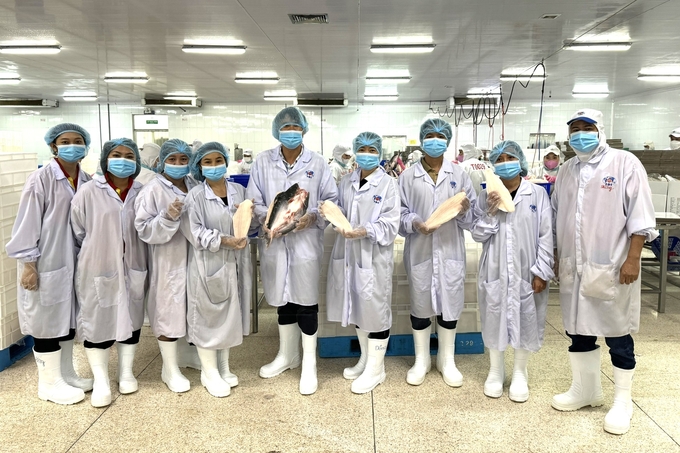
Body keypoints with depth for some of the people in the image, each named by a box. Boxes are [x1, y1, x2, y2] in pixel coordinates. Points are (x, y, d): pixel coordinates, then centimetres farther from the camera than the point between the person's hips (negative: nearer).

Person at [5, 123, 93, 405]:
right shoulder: (41, 180, -13)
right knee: (48, 323, 5)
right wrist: (28, 264, -13)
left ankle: (66, 374, 31)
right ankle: (49, 383, 19)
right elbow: (27, 224, -12)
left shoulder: (86, 181, 5)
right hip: (47, 264, -6)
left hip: (75, 262, 6)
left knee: (68, 319, 16)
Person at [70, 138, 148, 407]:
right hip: (98, 269, -3)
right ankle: (100, 381, 18)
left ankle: (126, 372, 31)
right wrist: (96, 252, 4)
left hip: (133, 269, 3)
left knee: (131, 319, 13)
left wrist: (140, 259, 7)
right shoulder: (88, 193, -9)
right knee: (98, 321, 4)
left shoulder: (141, 194, 0)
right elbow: (77, 232, -1)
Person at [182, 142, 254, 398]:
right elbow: (195, 232, -16)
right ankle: (209, 372, 20)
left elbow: (251, 225, 10)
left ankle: (224, 366, 31)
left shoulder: (239, 191, 6)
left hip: (235, 263, 5)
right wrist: (224, 240, -23)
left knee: (230, 314, 14)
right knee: (208, 316, 5)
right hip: (207, 264, -5)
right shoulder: (196, 196, -9)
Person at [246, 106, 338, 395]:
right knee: (282, 299, 15)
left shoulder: (317, 162, 0)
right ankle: (287, 355, 34)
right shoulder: (263, 162, 4)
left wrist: (314, 216, -15)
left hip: (306, 240, -2)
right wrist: (266, 219, -14)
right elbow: (253, 200, 5)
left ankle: (309, 363, 17)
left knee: (306, 301, 2)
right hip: (274, 241, 2)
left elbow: (331, 198, 2)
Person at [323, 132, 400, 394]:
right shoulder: (347, 183, 9)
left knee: (375, 308, 2)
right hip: (349, 253, 6)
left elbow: (390, 224, -13)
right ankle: (366, 359, 35)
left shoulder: (388, 184, -8)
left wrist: (366, 231, -26)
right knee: (357, 306, 16)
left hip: (374, 256, -6)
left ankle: (376, 368, 17)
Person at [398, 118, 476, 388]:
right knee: (420, 304, 9)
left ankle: (447, 360, 26)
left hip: (450, 250, 1)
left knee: (450, 304, 8)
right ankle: (421, 360, 26)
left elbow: (472, 217, 5)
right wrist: (415, 223, -19)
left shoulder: (459, 174, 5)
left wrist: (465, 210, -17)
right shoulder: (408, 176, 2)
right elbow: (400, 212, 0)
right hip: (420, 250, -1)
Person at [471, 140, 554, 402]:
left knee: (526, 320, 8)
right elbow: (477, 235, 1)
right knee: (494, 318, 10)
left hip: (526, 271, -1)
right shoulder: (487, 197, 1)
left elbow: (546, 236, -4)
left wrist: (541, 272, -8)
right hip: (495, 271, 1)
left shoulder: (537, 194, -3)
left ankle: (519, 374, 28)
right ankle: (495, 371, 30)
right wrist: (491, 212, -15)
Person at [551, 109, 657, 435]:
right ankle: (585, 390, 32)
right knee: (578, 330, 15)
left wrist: (632, 259, -15)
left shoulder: (625, 164, -7)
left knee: (617, 335, 5)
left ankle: (622, 402, 21)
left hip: (612, 269, -6)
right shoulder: (567, 170, 11)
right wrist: (555, 256, 14)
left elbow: (640, 216, -10)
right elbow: (555, 216, 17)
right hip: (573, 268, 6)